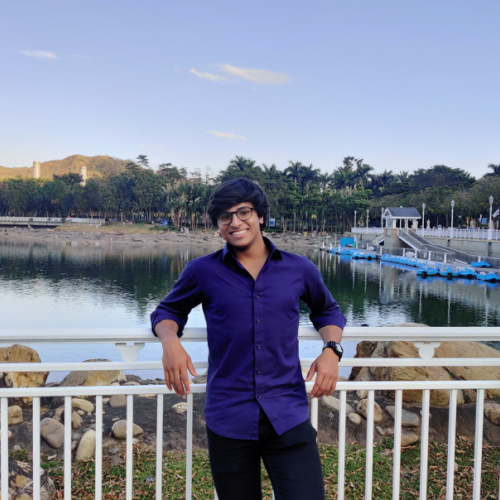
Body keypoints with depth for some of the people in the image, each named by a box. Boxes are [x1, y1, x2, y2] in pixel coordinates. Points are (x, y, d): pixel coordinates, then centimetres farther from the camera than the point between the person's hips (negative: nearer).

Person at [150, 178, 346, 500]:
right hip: (228, 421, 0)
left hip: (289, 417, 0)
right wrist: (170, 341, -7)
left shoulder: (299, 269, 4)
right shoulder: (202, 272, 1)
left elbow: (328, 310, 22)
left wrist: (332, 349, 2)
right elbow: (168, 311, 16)